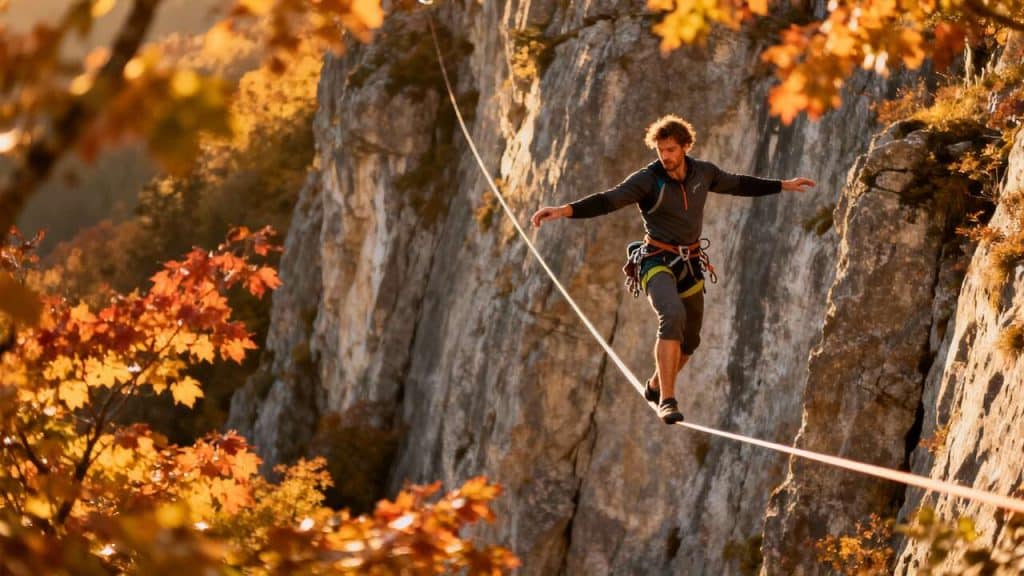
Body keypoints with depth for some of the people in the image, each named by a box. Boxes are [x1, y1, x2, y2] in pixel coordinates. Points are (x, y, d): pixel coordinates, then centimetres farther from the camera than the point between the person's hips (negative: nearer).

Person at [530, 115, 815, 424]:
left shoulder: (703, 172, 0)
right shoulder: (647, 180, -16)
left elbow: (739, 184, 18)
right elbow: (607, 200, -29)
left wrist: (784, 185, 26)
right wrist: (564, 210, -45)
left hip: (690, 265, 6)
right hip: (657, 262, -6)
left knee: (689, 341, 14)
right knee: (673, 316, -33)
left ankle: (655, 386, 42)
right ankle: (667, 400, -31)